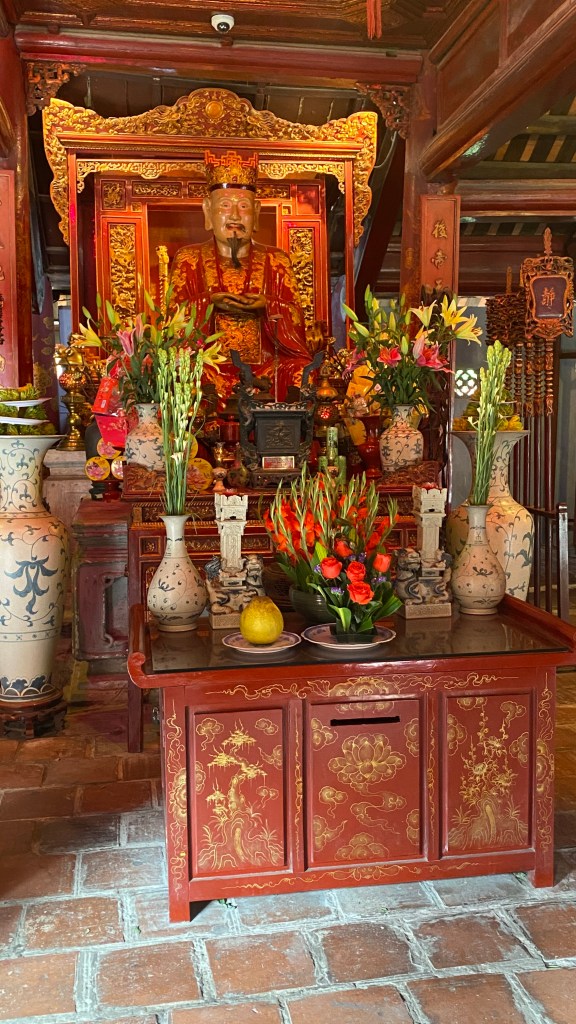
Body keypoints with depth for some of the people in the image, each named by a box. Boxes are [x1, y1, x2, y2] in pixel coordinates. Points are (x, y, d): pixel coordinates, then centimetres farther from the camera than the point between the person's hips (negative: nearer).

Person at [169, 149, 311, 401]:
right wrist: (210, 302, -13)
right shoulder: (188, 259, 14)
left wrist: (267, 306, -13)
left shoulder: (276, 261, 16)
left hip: (264, 369, 2)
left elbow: (297, 320, 7)